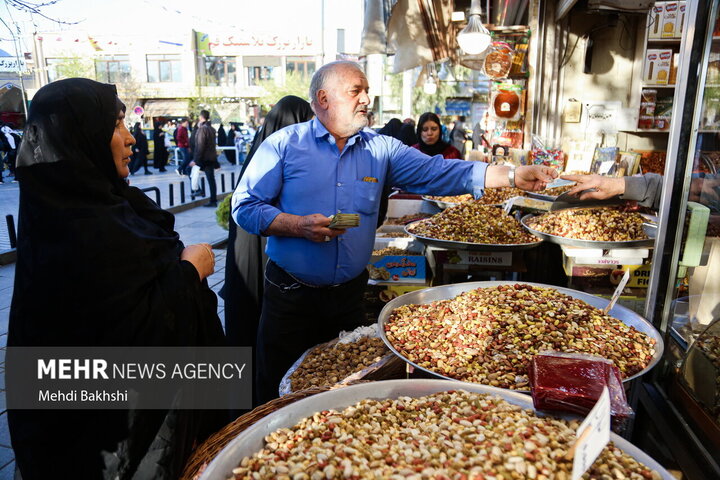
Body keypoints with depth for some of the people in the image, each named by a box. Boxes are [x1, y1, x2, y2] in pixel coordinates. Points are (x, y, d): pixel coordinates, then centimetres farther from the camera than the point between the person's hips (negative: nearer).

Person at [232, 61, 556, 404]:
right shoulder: (284, 144, -4)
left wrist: (513, 176, -14)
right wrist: (300, 226, -21)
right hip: (292, 295, -2)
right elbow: (244, 206, -6)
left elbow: (437, 172, -5)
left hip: (350, 294, 3)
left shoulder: (381, 149, 4)